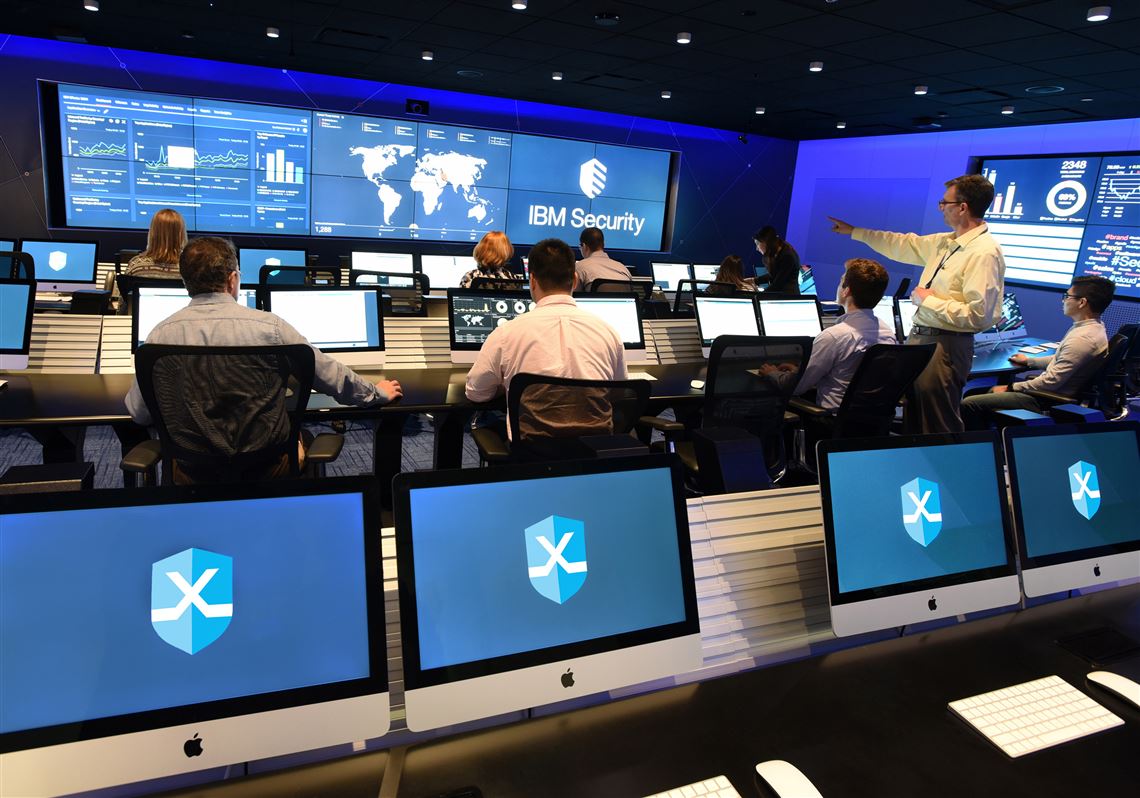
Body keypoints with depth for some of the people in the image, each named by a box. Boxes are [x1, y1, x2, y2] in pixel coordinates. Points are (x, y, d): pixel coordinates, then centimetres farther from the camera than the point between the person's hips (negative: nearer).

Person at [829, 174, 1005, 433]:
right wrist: (854, 231, 26)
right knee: (914, 420, 19)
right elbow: (906, 245, 23)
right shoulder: (945, 242, 10)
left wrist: (929, 300, -15)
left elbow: (977, 315, -24)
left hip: (945, 345, -9)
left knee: (940, 426, -2)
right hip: (919, 336, 9)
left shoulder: (984, 253, -17)